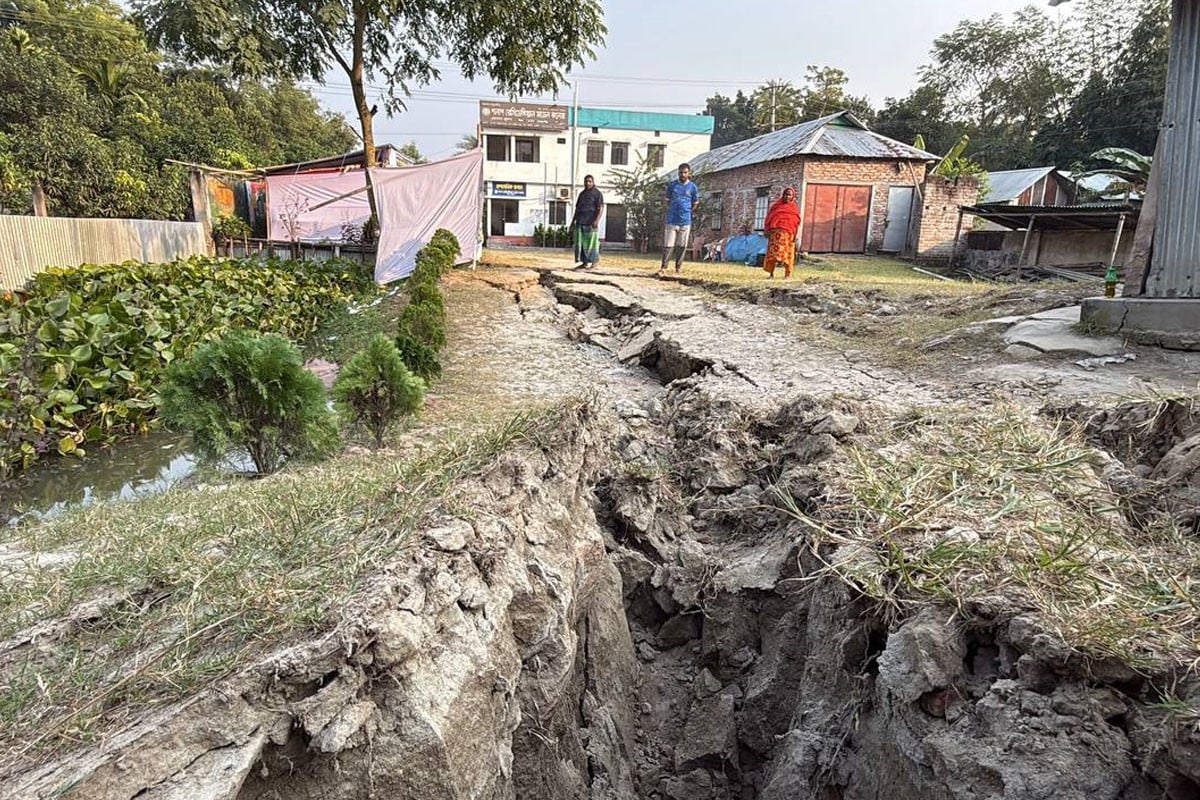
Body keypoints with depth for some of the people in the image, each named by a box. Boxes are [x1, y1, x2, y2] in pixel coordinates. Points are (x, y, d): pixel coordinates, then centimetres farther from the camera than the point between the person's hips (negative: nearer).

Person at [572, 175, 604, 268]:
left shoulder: (597, 193, -1)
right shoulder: (582, 194, 19)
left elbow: (601, 208, -10)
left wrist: (597, 220, -22)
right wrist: (573, 220, 16)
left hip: (591, 222, -6)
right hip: (580, 222, 6)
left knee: (590, 242, -6)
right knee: (579, 242, 0)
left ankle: (591, 261, 2)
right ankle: (581, 261, 3)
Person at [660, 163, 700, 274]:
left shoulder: (692, 187, 2)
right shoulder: (672, 185, 4)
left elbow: (694, 203, 13)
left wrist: (685, 212, 14)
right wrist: (672, 212, 13)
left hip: (685, 221, 0)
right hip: (671, 220, 0)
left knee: (681, 246, 6)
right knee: (668, 245, -2)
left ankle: (678, 266, 16)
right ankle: (664, 267, 1)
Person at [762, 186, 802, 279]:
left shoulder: (795, 208, 11)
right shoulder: (777, 205, 14)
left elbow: (797, 222, 5)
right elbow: (769, 218, 11)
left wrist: (796, 235, -6)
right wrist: (768, 230, -1)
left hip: (788, 233, 0)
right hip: (775, 232, 1)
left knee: (786, 252, -2)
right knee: (773, 250, -8)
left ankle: (788, 274, 4)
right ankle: (771, 273, -6)